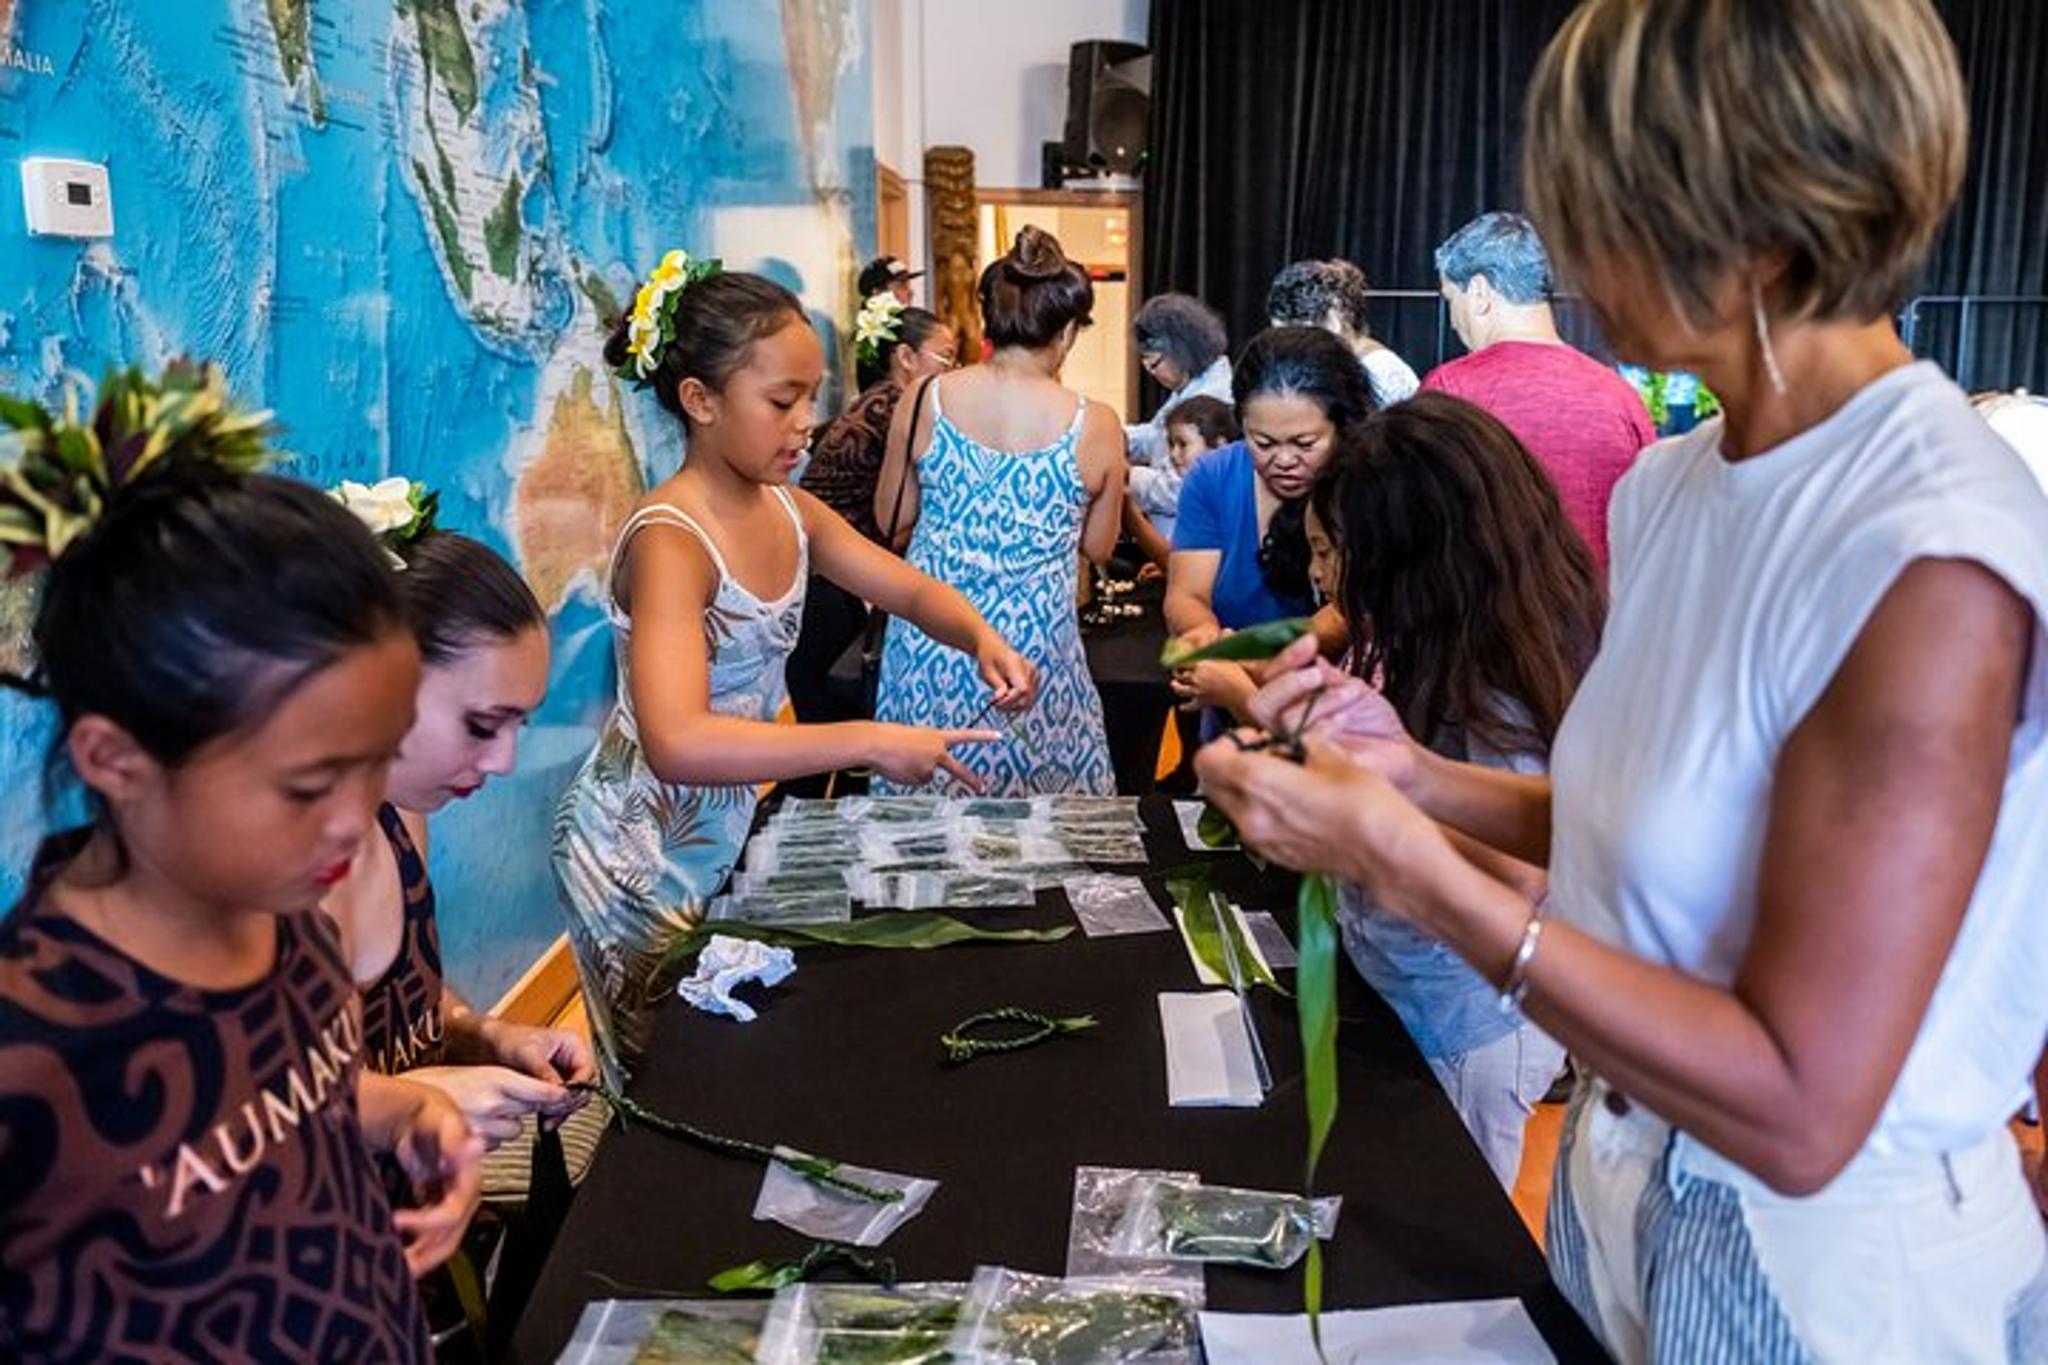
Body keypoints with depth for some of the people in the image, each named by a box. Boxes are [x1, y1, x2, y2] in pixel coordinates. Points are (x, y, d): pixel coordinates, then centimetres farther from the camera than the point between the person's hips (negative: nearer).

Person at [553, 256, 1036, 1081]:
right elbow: (679, 744, -40)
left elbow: (911, 589, 8)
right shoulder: (669, 542, -27)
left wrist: (980, 637, -14)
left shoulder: (790, 512, -2)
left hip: (732, 829, 7)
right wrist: (869, 744, -41)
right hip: (642, 854, -7)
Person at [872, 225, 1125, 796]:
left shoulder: (925, 401, -7)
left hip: (931, 645, 2)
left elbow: (892, 517, 6)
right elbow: (1098, 547, 4)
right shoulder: (1095, 427, -10)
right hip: (1035, 648, -2)